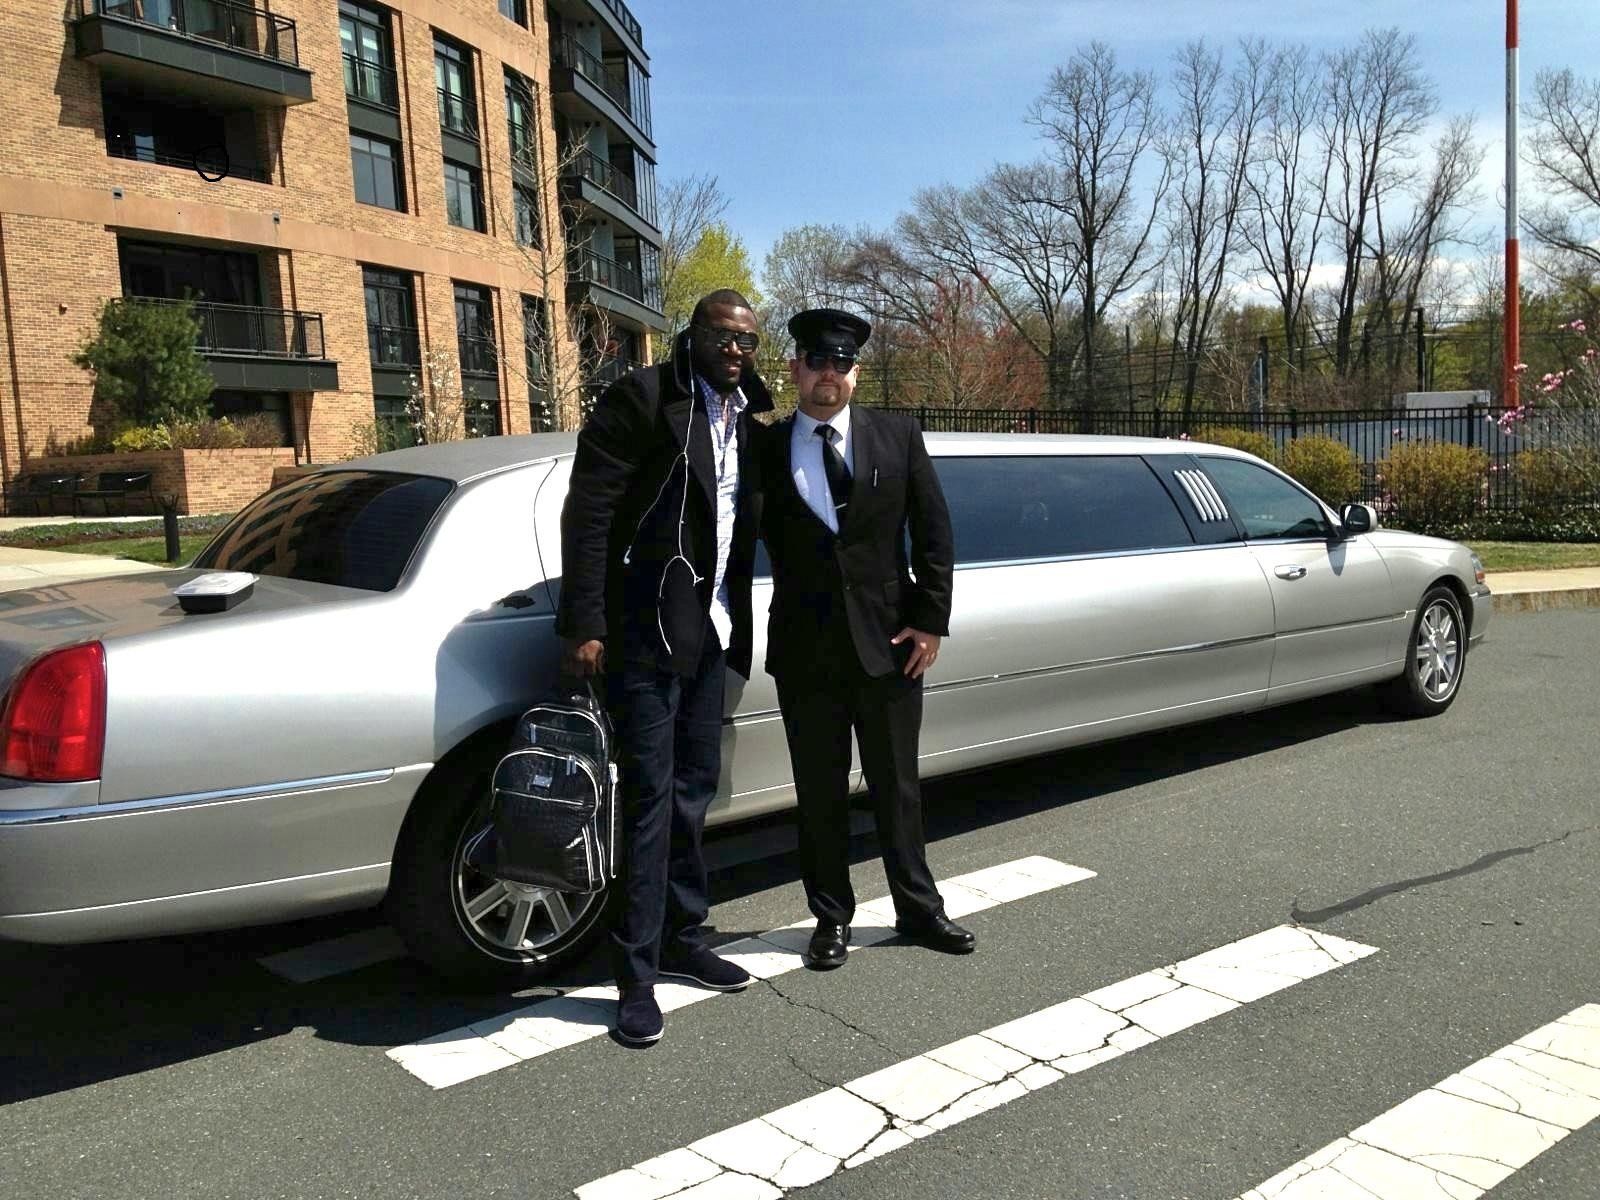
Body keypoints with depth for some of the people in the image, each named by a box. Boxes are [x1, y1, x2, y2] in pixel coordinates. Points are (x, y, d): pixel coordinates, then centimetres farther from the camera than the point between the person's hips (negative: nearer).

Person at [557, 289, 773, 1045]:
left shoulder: (748, 416, 12)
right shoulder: (643, 398, -9)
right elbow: (587, 515, -13)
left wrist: (732, 623, 10)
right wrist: (584, 626, -17)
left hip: (710, 631, 7)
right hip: (645, 629, -7)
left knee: (693, 792, 14)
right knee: (651, 798, -4)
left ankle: (682, 940, 29)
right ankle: (637, 976, 6)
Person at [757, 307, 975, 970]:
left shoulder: (898, 435, 2)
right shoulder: (766, 448, 1)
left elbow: (934, 532, 1)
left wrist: (930, 620, -4)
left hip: (889, 642, 0)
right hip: (805, 649, 0)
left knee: (898, 787, 13)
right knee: (820, 793, 10)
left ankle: (918, 907, 29)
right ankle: (832, 916, 26)